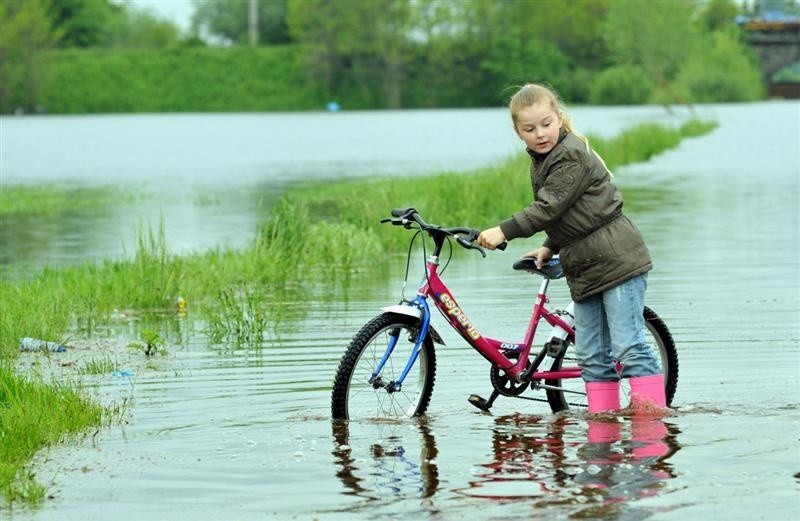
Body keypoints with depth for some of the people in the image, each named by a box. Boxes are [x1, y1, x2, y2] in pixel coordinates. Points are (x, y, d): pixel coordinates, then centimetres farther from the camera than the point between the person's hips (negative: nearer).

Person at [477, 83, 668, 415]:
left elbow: (549, 208, -21)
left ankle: (654, 411, -8)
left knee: (627, 345, -11)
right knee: (591, 356, 8)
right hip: (584, 269, 10)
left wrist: (503, 232, -21)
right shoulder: (541, 161, 15)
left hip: (618, 262, -10)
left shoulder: (571, 155, -15)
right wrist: (549, 247, 10)